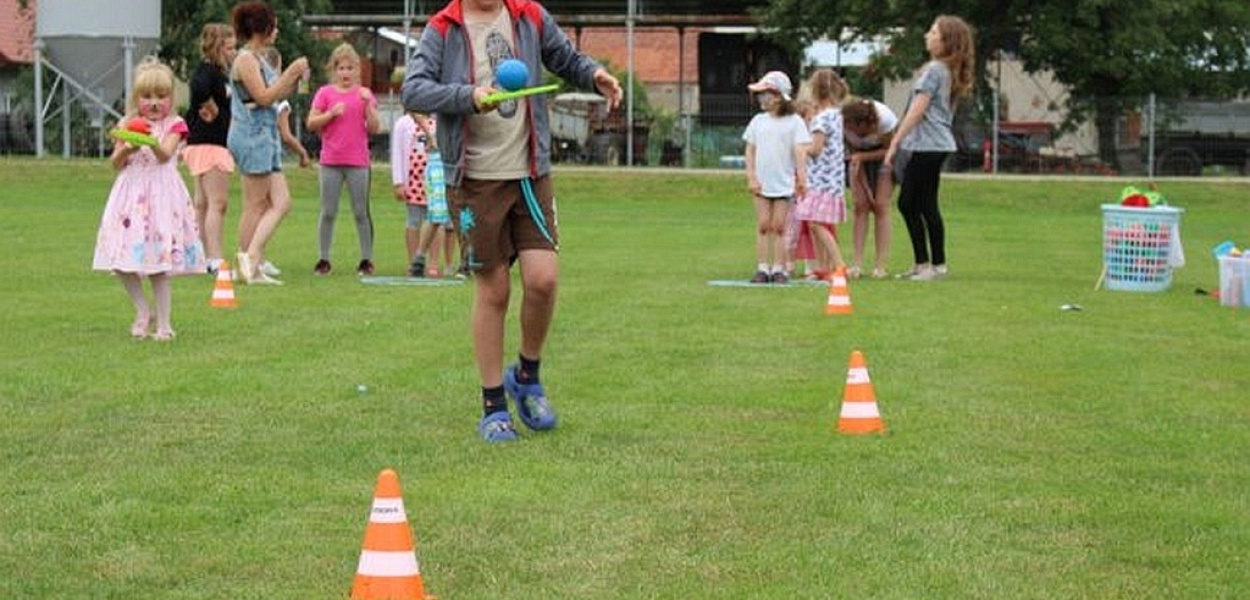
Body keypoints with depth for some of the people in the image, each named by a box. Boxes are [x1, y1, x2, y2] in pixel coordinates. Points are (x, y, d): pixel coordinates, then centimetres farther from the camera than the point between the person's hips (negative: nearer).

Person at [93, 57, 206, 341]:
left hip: (161, 196, -4)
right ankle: (143, 309, 19)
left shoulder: (174, 125, -1)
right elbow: (115, 163, 5)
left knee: (160, 267, -3)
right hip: (131, 196, 4)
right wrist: (126, 149, -16)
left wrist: (153, 141, -39)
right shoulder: (128, 125, 10)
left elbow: (165, 155, -18)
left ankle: (163, 323, 6)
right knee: (121, 262, -2)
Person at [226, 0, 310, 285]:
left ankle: (251, 261, 4)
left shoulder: (258, 59, 18)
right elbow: (263, 97, -17)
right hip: (252, 136, -10)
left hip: (266, 136, 10)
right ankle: (249, 262, 0)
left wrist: (295, 78, 6)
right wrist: (291, 72, -15)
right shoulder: (245, 59, -11)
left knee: (281, 203, 5)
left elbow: (278, 95, 21)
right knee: (256, 204, -5)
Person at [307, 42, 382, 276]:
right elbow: (311, 124, 1)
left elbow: (375, 128, 0)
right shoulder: (325, 93, 5)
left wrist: (368, 104, -12)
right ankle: (324, 259, 9)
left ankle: (367, 259, 7)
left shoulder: (364, 94, 6)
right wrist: (331, 113, -13)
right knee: (328, 212, 3)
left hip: (358, 162, 0)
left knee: (361, 212, 2)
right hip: (330, 161, 0)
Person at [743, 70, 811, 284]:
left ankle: (779, 269, 2)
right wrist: (751, 178, 0)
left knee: (779, 227, -2)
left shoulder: (794, 121, -3)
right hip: (762, 184, 3)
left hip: (784, 184, -3)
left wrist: (802, 178, -17)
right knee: (763, 226, 1)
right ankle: (762, 268, 2)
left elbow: (800, 152, -8)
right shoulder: (758, 121, 8)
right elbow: (750, 151, 9)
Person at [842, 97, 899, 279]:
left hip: (884, 154, -2)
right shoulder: (842, 124, -29)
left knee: (880, 206, -12)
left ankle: (881, 265, -11)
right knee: (861, 206, -9)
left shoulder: (885, 119, -36)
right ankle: (856, 264, -12)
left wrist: (861, 156, -34)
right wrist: (866, 188, -18)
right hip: (859, 156, 2)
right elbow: (853, 154, -16)